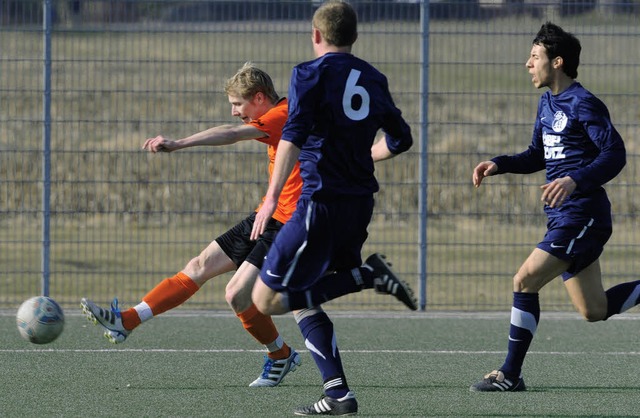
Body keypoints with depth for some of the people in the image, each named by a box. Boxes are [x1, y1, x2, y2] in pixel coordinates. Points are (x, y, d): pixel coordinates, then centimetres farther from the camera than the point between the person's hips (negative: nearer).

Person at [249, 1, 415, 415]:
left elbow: (294, 136, -18)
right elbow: (400, 139, 24)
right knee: (302, 296, 16)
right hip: (361, 203, 7)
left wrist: (272, 197, -21)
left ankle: (369, 274, -15)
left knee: (267, 298, -4)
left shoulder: (310, 74, -4)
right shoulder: (373, 79, 14)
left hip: (322, 201, -7)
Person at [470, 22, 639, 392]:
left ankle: (510, 374, -8)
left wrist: (575, 180, -32)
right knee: (595, 311, 11)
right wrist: (498, 164, 9)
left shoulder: (583, 105, -14)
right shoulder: (547, 104, 14)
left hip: (582, 216, -10)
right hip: (564, 220, 10)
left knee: (525, 281, -15)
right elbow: (537, 156, 25)